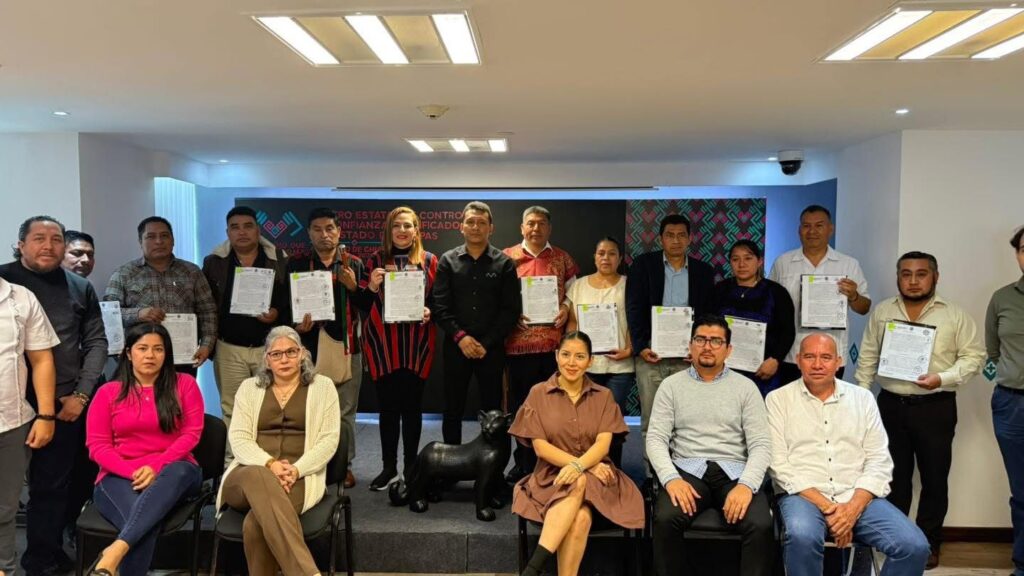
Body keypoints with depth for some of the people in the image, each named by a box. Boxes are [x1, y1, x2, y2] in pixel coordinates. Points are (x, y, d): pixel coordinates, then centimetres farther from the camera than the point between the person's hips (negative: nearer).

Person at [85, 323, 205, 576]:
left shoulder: (184, 384, 9)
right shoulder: (108, 392, 11)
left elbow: (191, 434, 1)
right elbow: (97, 445, 4)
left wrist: (156, 466, -15)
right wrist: (133, 472, -14)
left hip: (173, 472, 0)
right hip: (120, 476, 0)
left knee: (178, 472, -40)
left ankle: (114, 552, -49)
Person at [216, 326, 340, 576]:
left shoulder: (323, 386, 10)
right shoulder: (249, 387, 16)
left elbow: (329, 440, 1)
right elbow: (238, 438, 4)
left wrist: (296, 469, -16)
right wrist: (270, 464, -16)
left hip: (300, 478, -1)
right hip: (248, 474, 2)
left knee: (254, 525, -35)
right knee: (258, 478, -39)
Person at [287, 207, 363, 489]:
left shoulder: (354, 264, 7)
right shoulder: (297, 265, 7)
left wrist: (354, 287, -16)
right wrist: (297, 326, -14)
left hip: (346, 346, 0)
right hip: (310, 347, 0)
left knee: (345, 412, 5)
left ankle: (345, 464, 18)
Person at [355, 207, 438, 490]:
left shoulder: (430, 261, 4)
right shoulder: (375, 260, 5)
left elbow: (439, 301, 7)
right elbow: (362, 304, 4)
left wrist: (429, 312, -13)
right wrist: (372, 286, -15)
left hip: (417, 345, 0)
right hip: (383, 344, 0)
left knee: (412, 406, 6)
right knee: (387, 406, 5)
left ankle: (411, 467, 19)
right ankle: (389, 467, 18)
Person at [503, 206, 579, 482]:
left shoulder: (562, 258, 10)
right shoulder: (507, 257, 5)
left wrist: (566, 308, -6)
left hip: (554, 341, 1)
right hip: (519, 342, -1)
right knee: (521, 403, 7)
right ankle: (524, 461, 19)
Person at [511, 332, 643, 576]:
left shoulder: (604, 396, 8)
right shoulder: (538, 393, 4)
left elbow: (603, 443, -6)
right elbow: (540, 446, -4)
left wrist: (579, 466, -27)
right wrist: (581, 466, -16)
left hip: (596, 478, 1)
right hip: (552, 476, 0)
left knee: (581, 518, -35)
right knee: (579, 517, -35)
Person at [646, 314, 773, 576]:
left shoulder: (745, 387, 8)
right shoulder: (671, 385, 8)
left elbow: (761, 444, 1)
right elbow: (655, 439, 1)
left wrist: (747, 485, -18)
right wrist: (671, 478, -17)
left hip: (735, 472, 1)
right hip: (688, 470, 0)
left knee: (761, 525, -28)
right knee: (665, 519, -30)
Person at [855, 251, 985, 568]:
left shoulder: (954, 314, -2)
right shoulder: (881, 312, 5)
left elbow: (974, 355, -2)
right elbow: (867, 358, 8)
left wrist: (942, 378, -17)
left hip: (935, 407, -2)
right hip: (891, 404, 2)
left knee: (934, 478, 8)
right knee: (895, 476, 12)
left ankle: (929, 542, 23)